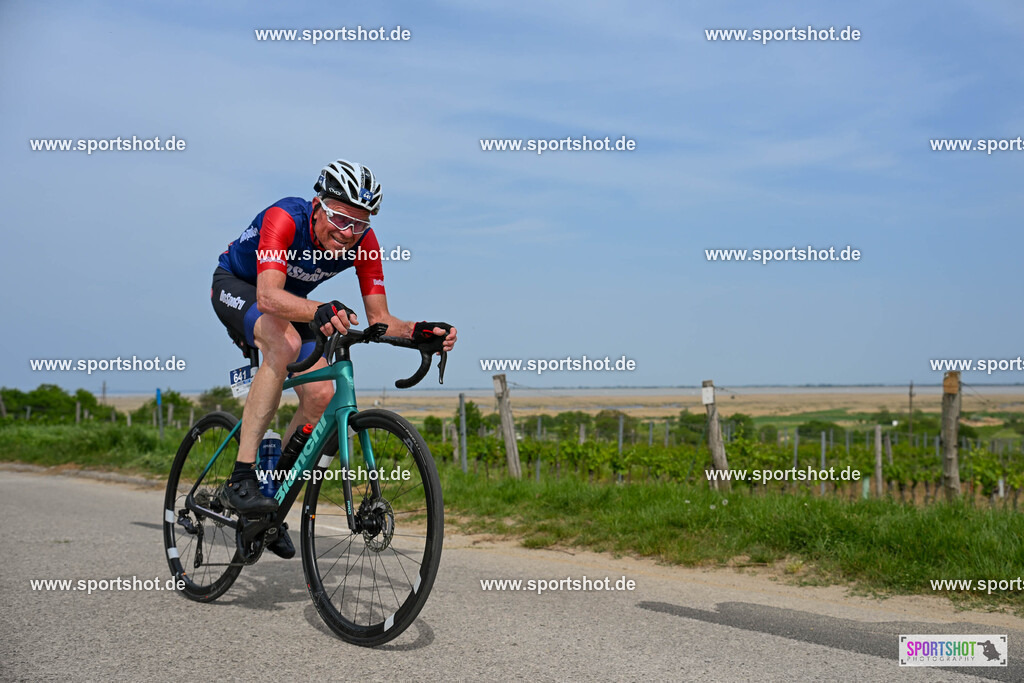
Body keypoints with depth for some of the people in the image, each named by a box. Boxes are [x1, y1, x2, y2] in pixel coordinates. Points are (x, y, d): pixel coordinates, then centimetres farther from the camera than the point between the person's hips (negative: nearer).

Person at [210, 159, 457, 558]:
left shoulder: (363, 243, -22)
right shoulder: (284, 219, -36)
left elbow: (379, 320, -20)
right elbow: (268, 296, -50)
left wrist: (421, 331, -40)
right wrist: (319, 311, -68)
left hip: (289, 303, 5)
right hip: (236, 286, -5)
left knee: (320, 395, -14)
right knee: (286, 342, -37)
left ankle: (274, 494, 7)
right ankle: (241, 479, -34)